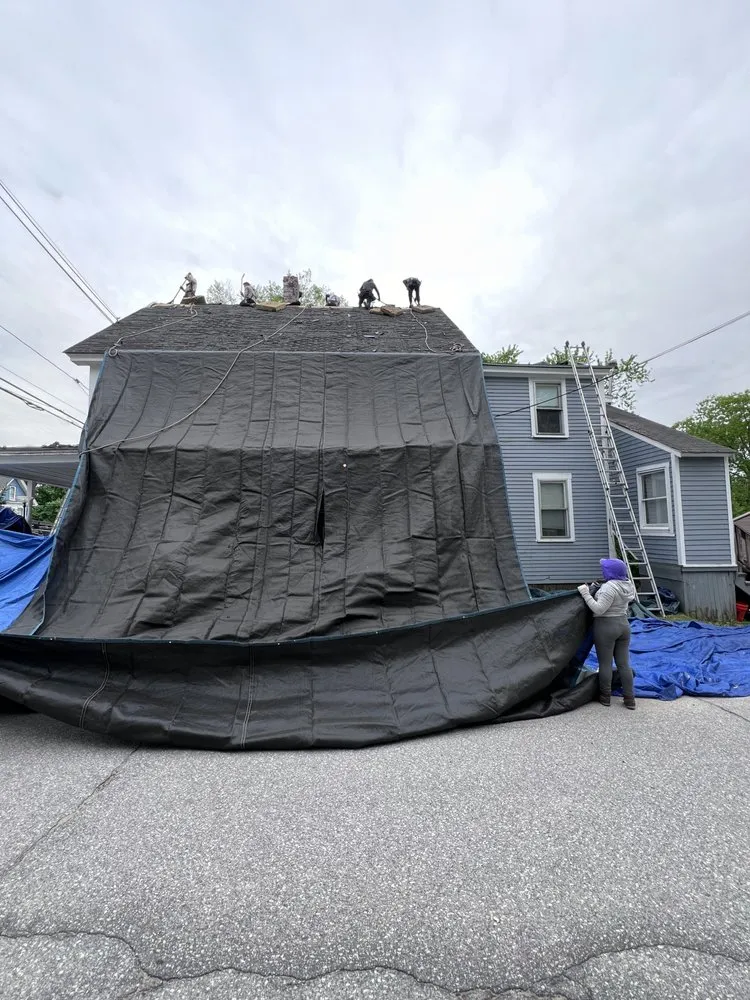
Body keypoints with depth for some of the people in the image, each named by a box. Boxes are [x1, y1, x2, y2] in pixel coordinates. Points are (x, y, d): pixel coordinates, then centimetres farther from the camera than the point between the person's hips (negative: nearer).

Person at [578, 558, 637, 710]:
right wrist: (594, 590, 15)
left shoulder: (609, 587, -21)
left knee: (605, 663, 4)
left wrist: (586, 594, -18)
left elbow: (598, 609, -24)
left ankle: (605, 697, 15)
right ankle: (630, 699, 17)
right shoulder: (628, 585, 6)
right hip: (623, 625, 8)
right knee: (624, 664, 12)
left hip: (606, 627, -8)